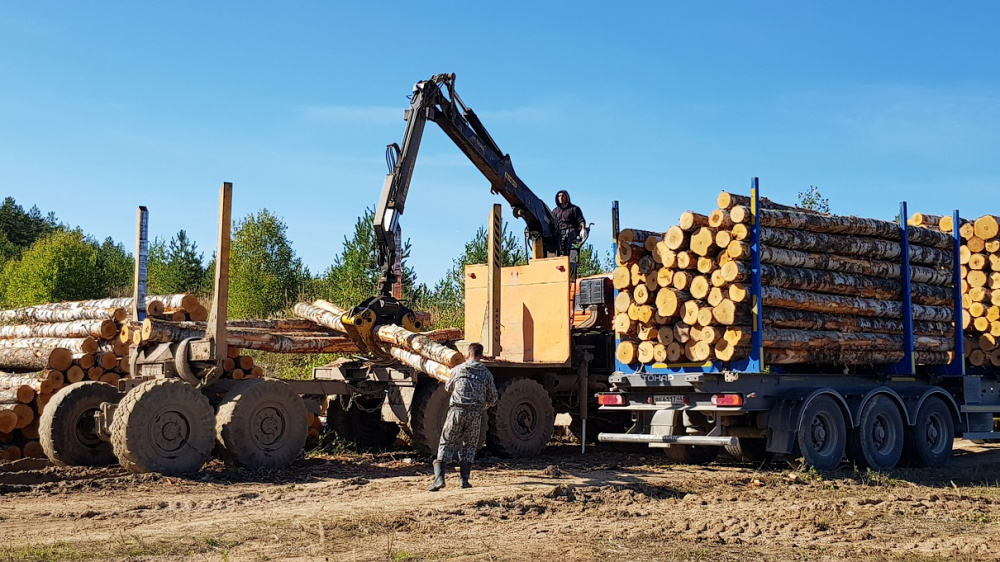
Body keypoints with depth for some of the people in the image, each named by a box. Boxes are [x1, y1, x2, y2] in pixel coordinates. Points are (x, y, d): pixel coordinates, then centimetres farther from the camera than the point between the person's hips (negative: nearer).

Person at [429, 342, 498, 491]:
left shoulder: (458, 370, 4)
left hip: (457, 411, -1)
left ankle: (439, 478, -10)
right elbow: (492, 398, 11)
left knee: (446, 445, 5)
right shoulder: (486, 374, 6)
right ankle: (464, 480, 11)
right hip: (475, 414, 1)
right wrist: (486, 404, 35)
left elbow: (448, 388, 21)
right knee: (469, 446, 17)